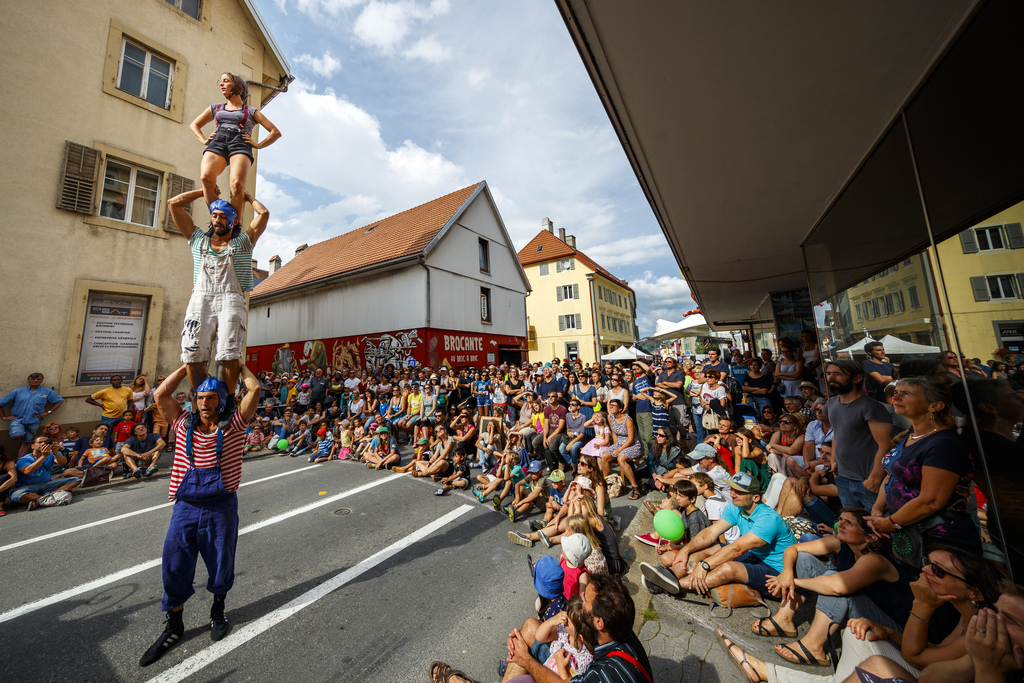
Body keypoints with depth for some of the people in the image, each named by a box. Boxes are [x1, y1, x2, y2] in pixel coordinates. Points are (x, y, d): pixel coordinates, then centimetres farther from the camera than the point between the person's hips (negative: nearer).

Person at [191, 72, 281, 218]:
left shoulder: (251, 112, 24)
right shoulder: (215, 108, 34)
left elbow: (275, 132, 18)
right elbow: (194, 125, 40)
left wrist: (258, 145, 4)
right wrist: (204, 140, 19)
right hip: (217, 143, 3)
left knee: (237, 183, -34)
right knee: (206, 177, -30)